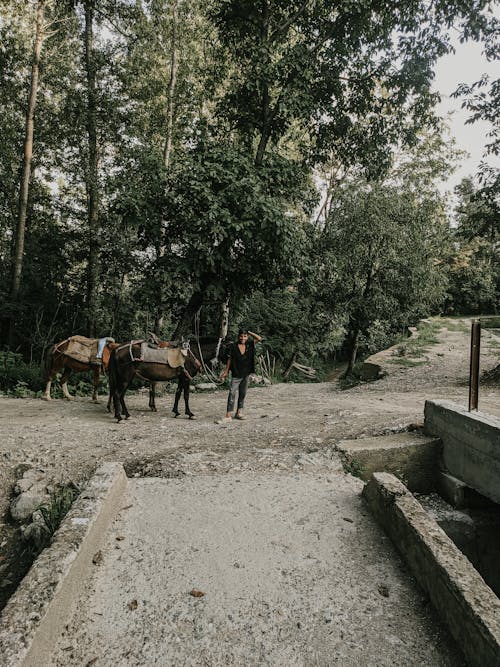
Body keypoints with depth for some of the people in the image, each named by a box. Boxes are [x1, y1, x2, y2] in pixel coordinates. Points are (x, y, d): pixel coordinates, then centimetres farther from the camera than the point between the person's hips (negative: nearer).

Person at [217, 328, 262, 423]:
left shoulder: (249, 345, 2)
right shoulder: (234, 346, -5)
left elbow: (259, 338, -7)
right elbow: (230, 359, -1)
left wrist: (249, 332, -3)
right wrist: (226, 371, -1)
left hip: (245, 374, 4)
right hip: (236, 374, -4)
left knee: (242, 394, 11)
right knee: (232, 394, -9)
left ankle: (239, 413, 22)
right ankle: (228, 415, -10)